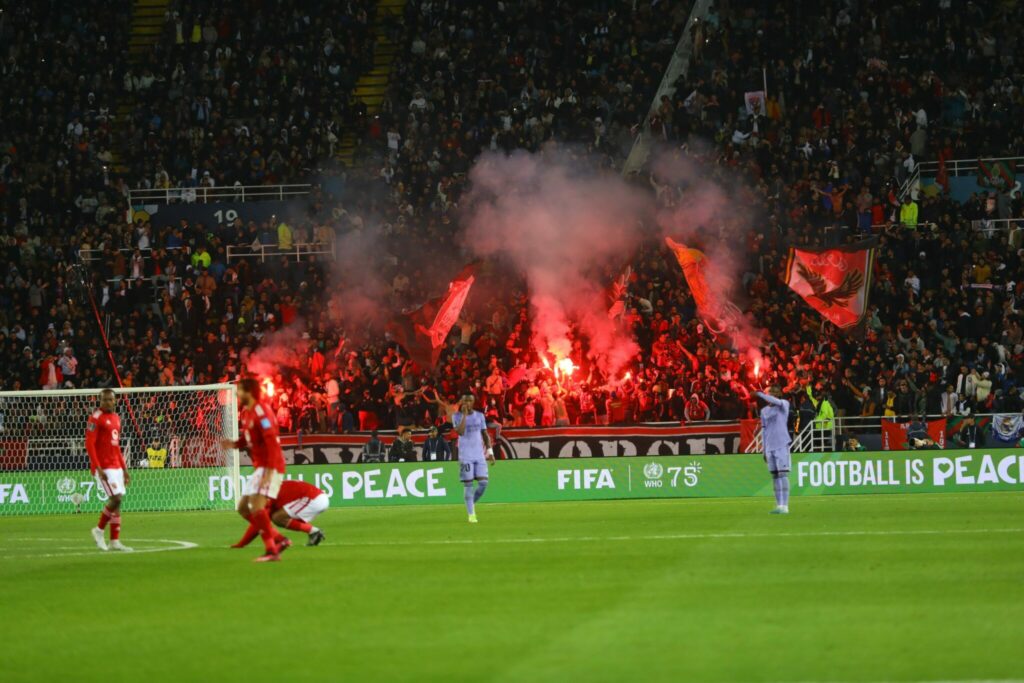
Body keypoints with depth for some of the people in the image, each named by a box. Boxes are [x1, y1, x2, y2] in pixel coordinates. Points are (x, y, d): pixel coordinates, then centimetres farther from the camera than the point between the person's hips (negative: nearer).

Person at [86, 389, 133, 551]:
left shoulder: (116, 418, 16)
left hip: (116, 466, 8)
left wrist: (124, 469, 19)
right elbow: (89, 444, -14)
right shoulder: (96, 418, -9)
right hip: (103, 467, -8)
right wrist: (98, 469, -20)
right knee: (116, 498, -15)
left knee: (117, 502, 6)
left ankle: (115, 541, 11)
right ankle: (99, 530, 3)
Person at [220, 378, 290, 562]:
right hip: (259, 467, 10)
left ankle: (271, 550, -18)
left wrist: (269, 471, -29)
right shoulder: (246, 413, 12)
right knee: (243, 508, 12)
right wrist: (234, 444, 1)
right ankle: (279, 540, 13)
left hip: (270, 467, -10)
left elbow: (272, 443, -23)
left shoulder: (261, 412, -17)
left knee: (256, 506, -21)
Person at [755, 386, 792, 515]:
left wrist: (760, 394, -21)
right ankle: (779, 505, 9)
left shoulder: (784, 404, -1)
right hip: (770, 446, 6)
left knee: (783, 474, -10)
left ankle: (784, 506, -12)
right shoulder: (764, 411, 14)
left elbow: (776, 402, -25)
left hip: (782, 445, -6)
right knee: (774, 475, 6)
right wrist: (764, 450, 15)